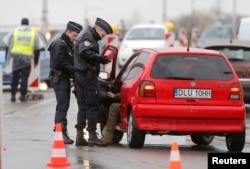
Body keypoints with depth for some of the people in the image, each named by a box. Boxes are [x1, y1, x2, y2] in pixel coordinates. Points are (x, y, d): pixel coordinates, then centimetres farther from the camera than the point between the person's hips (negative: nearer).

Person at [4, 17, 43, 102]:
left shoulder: (15, 31, 7)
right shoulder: (33, 33, 8)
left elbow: (8, 45, 7)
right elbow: (37, 48, 10)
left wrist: (7, 57, 13)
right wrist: (36, 61, 16)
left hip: (15, 57, 1)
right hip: (27, 58, -1)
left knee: (15, 77, 7)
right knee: (24, 77, 3)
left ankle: (13, 95, 5)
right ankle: (23, 95, -1)